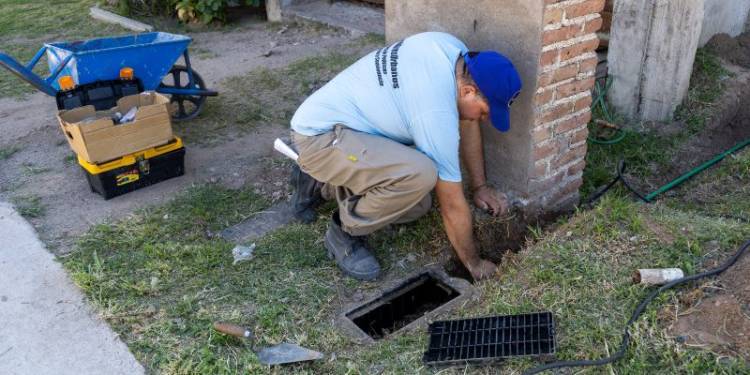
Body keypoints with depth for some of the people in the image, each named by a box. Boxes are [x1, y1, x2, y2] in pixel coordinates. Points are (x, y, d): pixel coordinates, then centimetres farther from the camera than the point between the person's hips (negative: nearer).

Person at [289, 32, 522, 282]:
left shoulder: (454, 50, -5)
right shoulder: (437, 114, -28)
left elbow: (468, 123, 11)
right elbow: (452, 206, -18)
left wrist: (480, 186, 10)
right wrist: (474, 263, -3)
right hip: (319, 136, -10)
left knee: (418, 204, 7)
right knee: (420, 174, -33)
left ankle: (317, 184, 21)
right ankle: (345, 233, -7)